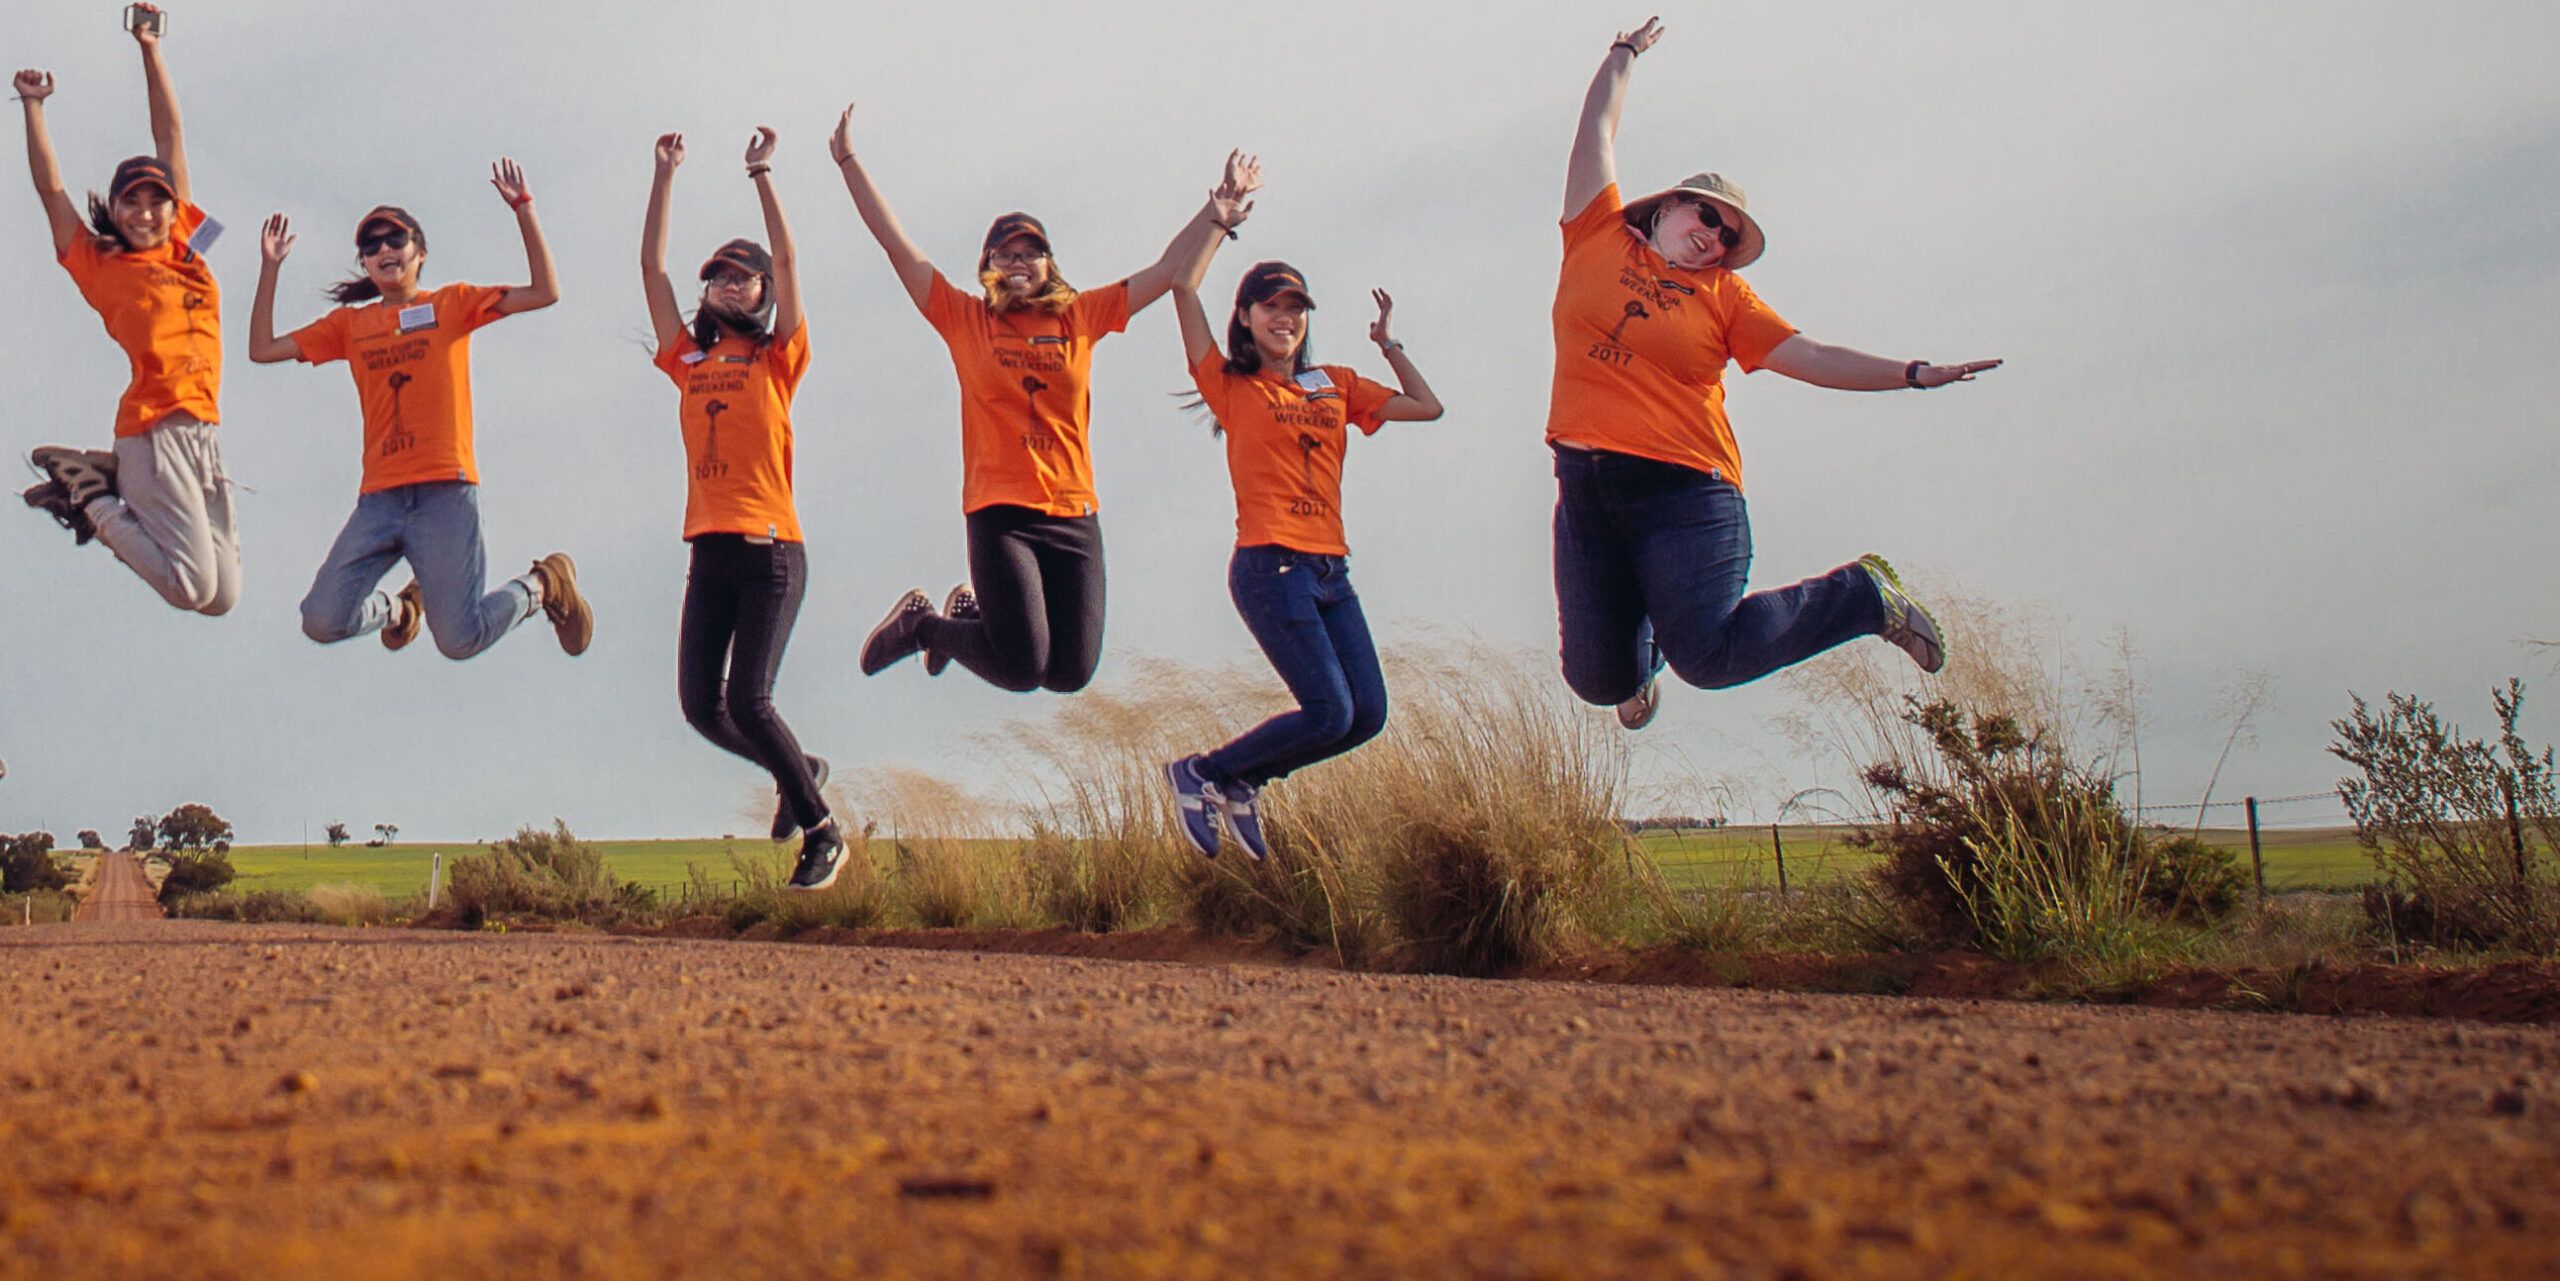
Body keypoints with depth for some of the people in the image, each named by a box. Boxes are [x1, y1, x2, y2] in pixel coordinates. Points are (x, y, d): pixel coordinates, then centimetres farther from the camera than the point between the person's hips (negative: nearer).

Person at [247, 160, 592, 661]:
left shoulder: (452, 303, 10)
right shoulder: (348, 323, 17)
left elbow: (545, 293, 1)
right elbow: (263, 350, 14)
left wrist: (523, 209, -4)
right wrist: (270, 268, 10)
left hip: (446, 490, -3)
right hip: (379, 498, 4)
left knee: (460, 640, -13)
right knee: (322, 622, -10)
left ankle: (544, 583, 18)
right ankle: (398, 607, 25)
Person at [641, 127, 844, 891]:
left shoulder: (778, 362, 5)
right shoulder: (688, 363, 14)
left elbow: (787, 260, -3)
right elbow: (651, 266, 12)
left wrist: (761, 174, -2)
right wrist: (665, 177, 11)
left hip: (771, 551, -5)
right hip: (710, 552, 5)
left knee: (748, 700, -14)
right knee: (700, 707, -1)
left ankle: (822, 831, 3)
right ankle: (797, 772, 27)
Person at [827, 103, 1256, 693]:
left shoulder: (1079, 317, 11)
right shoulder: (965, 318, 5)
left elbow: (1169, 271, 14)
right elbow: (894, 242, 3)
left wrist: (1219, 209, 10)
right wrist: (848, 161, 0)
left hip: (1074, 515, 4)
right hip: (1000, 514, -4)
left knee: (1070, 674, 0)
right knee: (1022, 668, -15)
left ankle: (972, 610, 30)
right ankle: (922, 621, 15)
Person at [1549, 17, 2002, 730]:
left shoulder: (1723, 296, 10)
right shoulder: (1599, 239, 12)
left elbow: (1811, 358, 7)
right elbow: (1597, 129, 21)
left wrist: (1913, 373, -1)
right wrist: (1624, 55, 32)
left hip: (1685, 491, -2)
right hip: (1587, 487, 2)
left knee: (1707, 659, -15)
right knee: (1596, 678, 1)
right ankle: (1642, 653, 42)